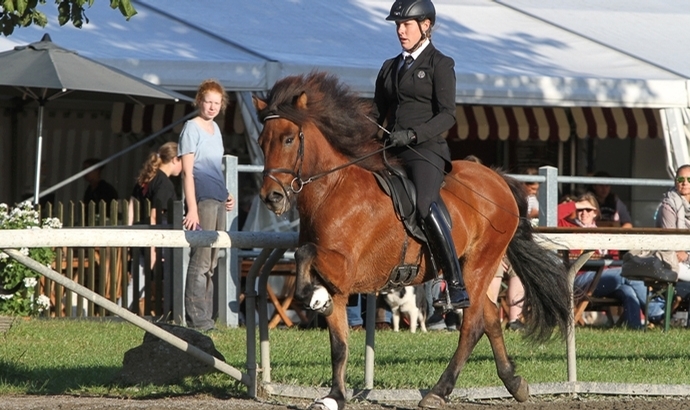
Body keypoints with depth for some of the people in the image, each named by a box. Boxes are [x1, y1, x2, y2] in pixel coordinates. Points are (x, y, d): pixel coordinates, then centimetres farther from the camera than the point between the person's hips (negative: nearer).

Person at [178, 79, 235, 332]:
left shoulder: (215, 128, 17)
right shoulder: (192, 128, -7)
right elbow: (188, 172, -13)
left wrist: (226, 195, 15)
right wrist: (192, 209, -19)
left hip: (218, 201, 9)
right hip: (202, 199, -9)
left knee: (211, 263, 10)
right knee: (200, 261, -9)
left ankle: (205, 318, 14)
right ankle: (197, 320, -9)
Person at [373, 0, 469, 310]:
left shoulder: (440, 64, 2)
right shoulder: (390, 67, 21)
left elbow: (447, 116, -8)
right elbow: (378, 113, 22)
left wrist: (413, 134, -22)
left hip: (426, 149, -8)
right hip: (391, 152, 8)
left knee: (425, 206, -30)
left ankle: (457, 288, -31)